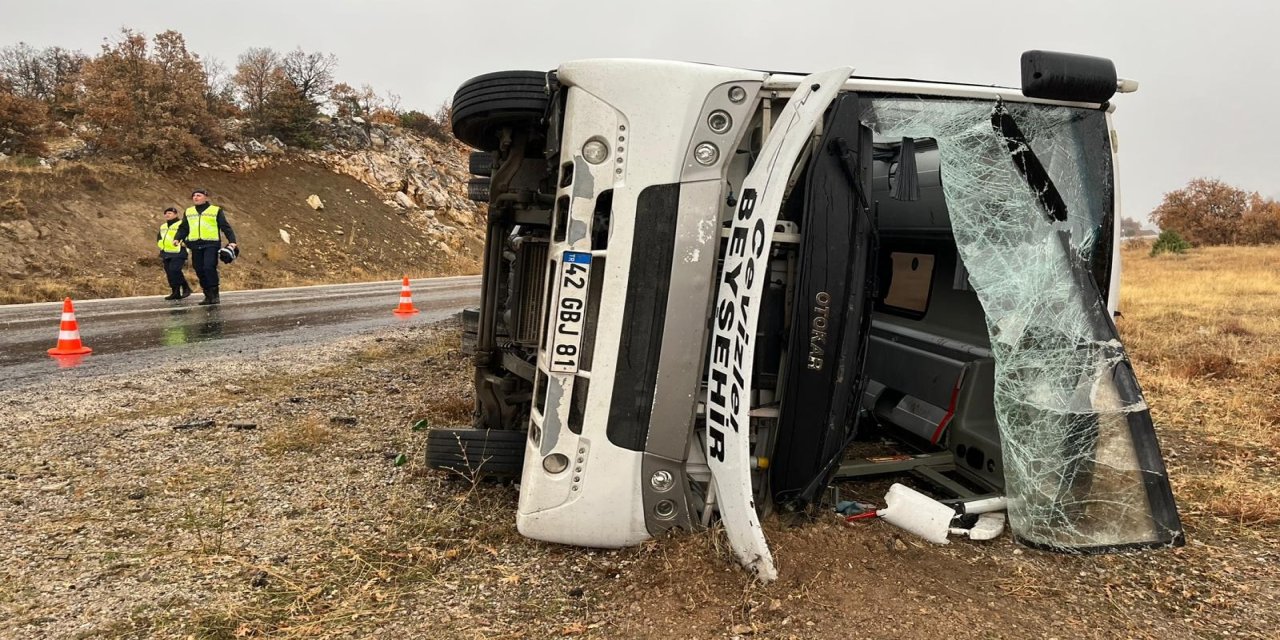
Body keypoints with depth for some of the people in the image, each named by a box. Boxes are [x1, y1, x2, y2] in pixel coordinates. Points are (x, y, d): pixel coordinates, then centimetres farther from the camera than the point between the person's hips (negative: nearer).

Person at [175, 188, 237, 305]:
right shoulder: (189, 212, 16)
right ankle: (208, 295, 11)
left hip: (211, 244, -5)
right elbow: (183, 228, 19)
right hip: (196, 245, 5)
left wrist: (232, 241, -10)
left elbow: (225, 227, 1)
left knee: (209, 267, -19)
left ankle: (215, 294, -10)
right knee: (200, 271, 3)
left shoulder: (216, 210, 4)